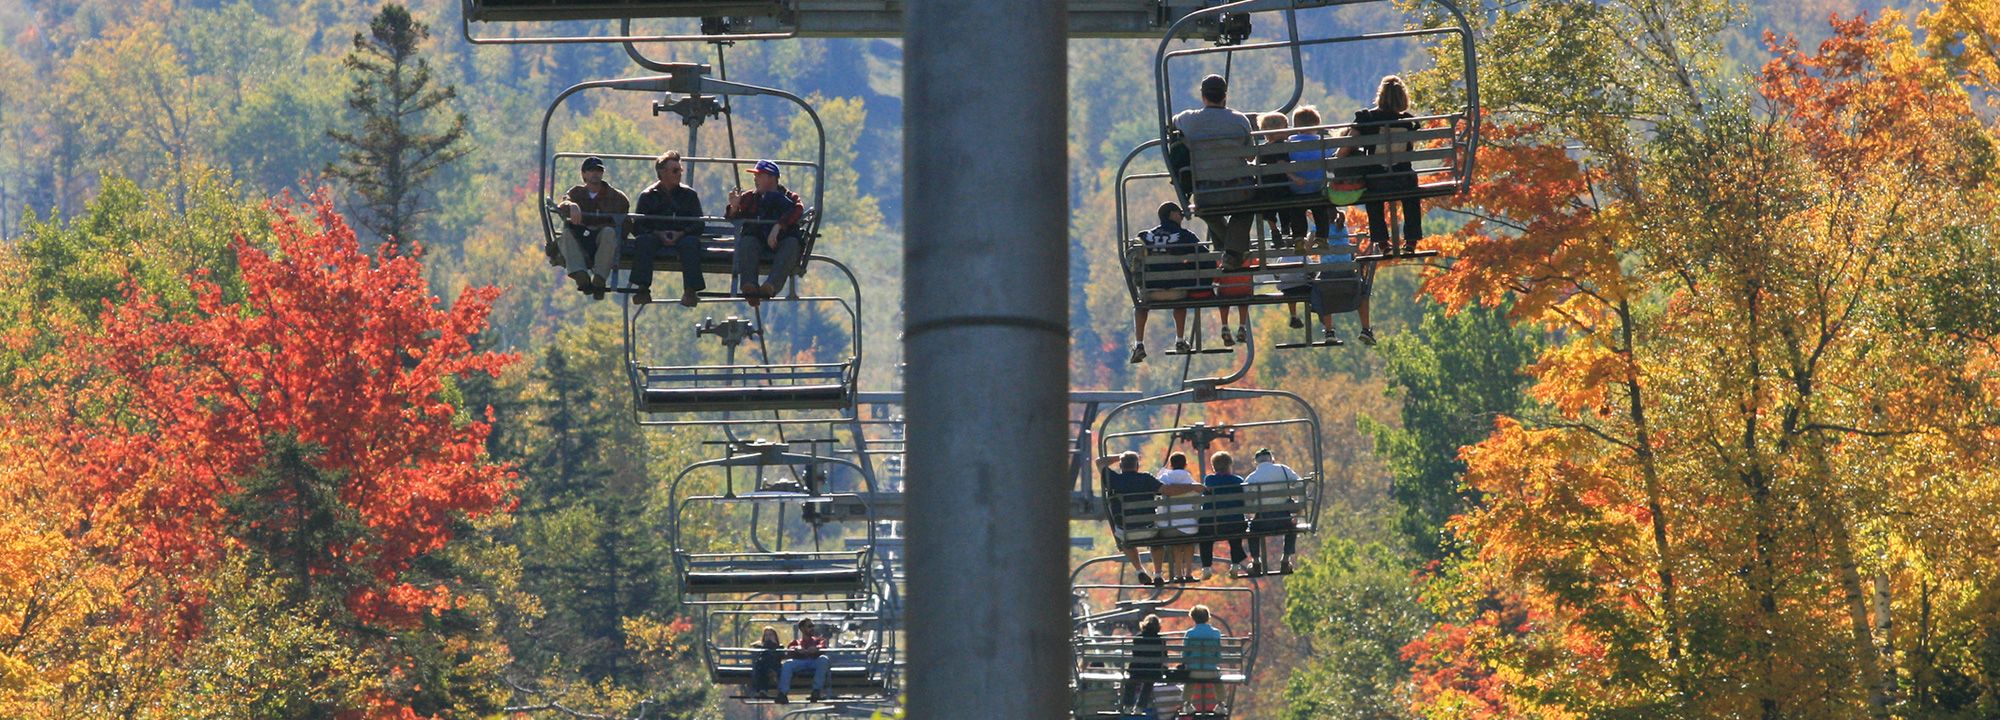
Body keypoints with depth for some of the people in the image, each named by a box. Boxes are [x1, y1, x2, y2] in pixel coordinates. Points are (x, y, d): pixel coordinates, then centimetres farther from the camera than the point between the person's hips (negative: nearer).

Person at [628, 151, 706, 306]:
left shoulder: (689, 194, 12)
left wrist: (681, 233, -16)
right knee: (644, 240, -33)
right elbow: (637, 227, 1)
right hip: (656, 237, 0)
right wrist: (658, 234, -17)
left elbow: (698, 225, 4)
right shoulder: (647, 195, 10)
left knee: (691, 242, -34)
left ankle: (690, 290, -38)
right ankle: (642, 289, -36)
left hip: (682, 236, 0)